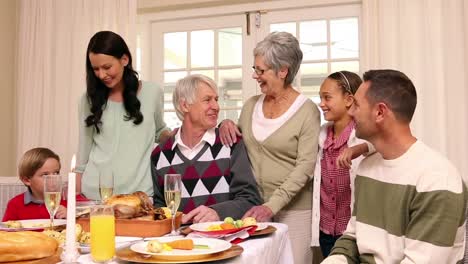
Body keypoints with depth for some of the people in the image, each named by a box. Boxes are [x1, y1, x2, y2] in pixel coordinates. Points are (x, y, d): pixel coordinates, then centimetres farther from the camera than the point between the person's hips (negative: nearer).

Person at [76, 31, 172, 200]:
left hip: (140, 191, 0)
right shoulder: (90, 99, 2)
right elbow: (83, 150, 7)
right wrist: (75, 195, 6)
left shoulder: (152, 93, -1)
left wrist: (175, 137, -5)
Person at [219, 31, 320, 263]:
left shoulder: (306, 111, -9)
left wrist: (272, 205, -22)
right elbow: (238, 145, 19)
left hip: (293, 208, -4)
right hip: (254, 205, 4)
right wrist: (226, 124, -3)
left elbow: (305, 167, -15)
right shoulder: (251, 105, 6)